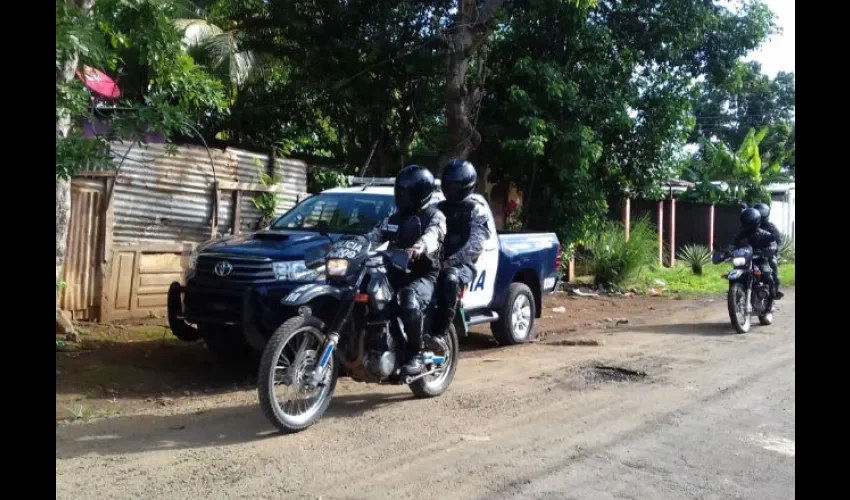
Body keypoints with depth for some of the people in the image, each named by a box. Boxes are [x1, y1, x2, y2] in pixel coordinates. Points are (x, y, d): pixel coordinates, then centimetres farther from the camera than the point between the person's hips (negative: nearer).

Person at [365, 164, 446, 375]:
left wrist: (419, 248, -46)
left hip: (423, 275, -6)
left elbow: (432, 236, -22)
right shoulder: (394, 218, 21)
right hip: (396, 272, 6)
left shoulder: (434, 216, 0)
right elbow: (375, 235, 10)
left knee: (410, 300, -36)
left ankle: (416, 354, -21)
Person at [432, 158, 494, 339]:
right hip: (436, 262, 5)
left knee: (449, 279, -39)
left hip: (462, 265, -5)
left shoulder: (477, 210, 1)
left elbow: (475, 245, -12)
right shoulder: (440, 209, 20)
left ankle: (438, 334, -33)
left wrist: (449, 261, -25)